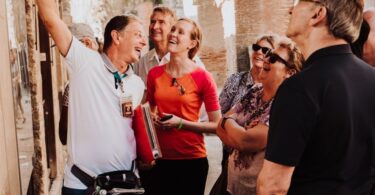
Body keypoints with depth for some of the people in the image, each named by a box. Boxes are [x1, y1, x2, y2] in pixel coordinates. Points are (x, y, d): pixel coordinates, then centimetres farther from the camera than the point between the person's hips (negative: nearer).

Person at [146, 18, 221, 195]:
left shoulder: (203, 78, -10)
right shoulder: (154, 74, 2)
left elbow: (217, 125, -8)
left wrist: (181, 123, -16)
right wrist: (153, 119, -3)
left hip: (192, 159, -3)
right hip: (160, 158, 4)